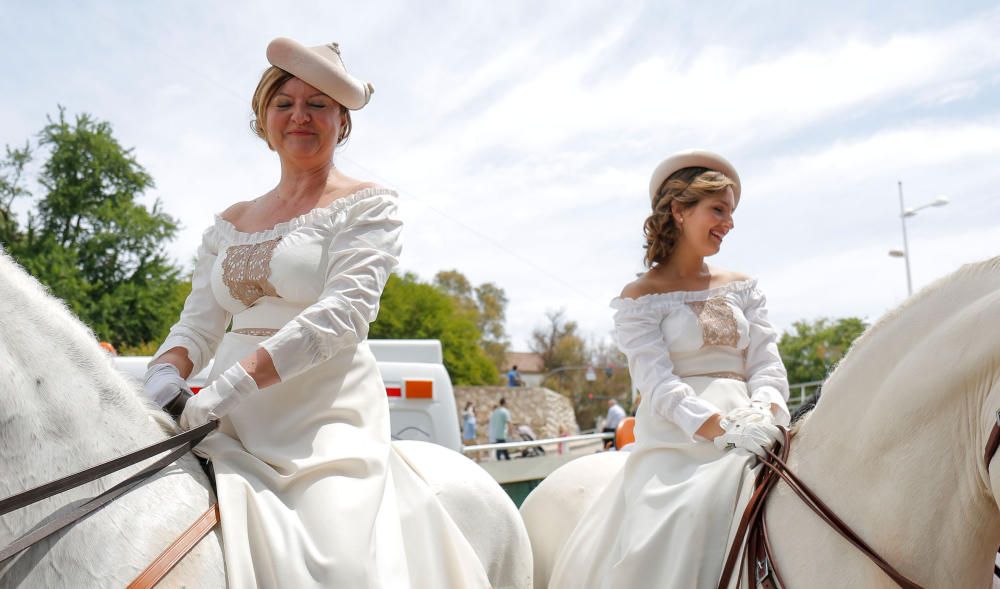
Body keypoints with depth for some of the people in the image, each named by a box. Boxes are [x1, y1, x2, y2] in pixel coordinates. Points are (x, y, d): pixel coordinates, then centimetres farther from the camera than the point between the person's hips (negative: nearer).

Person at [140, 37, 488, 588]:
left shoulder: (367, 205, 2)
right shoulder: (230, 223, 19)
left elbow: (345, 310, -13)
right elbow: (199, 323, 15)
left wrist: (234, 382, -23)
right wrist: (166, 373, -9)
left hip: (325, 418, -5)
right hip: (232, 423, 5)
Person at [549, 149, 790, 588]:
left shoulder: (742, 288, 17)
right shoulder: (640, 297, 2)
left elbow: (766, 362, 8)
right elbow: (657, 381, -9)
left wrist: (764, 411, -14)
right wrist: (721, 428, -23)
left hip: (746, 442, 4)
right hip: (675, 447, -4)